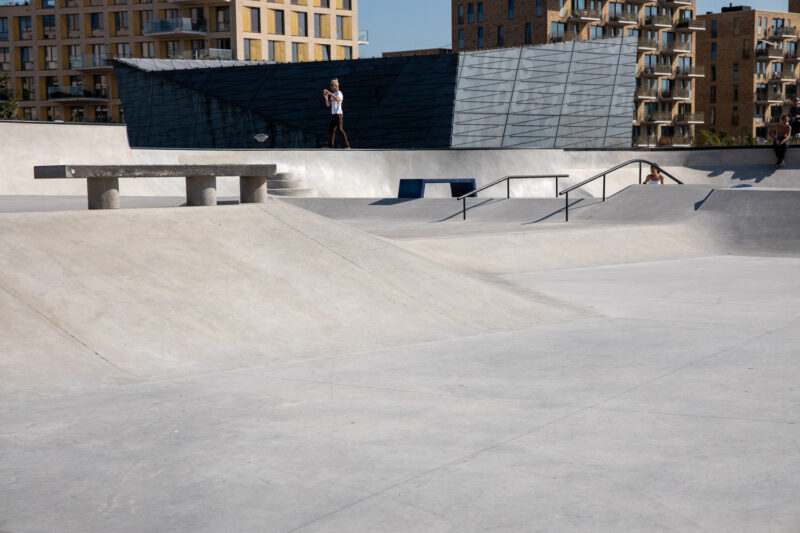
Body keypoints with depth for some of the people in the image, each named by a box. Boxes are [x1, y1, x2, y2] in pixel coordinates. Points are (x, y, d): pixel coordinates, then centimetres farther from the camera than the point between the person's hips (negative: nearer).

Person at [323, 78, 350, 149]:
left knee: (340, 130, -12)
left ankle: (347, 146, -11)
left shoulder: (339, 93, -8)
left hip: (338, 114, -9)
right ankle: (330, 146, 1)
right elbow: (328, 105, 15)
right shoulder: (332, 94, 18)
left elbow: (337, 99, -32)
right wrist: (326, 98, -2)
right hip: (333, 114, 9)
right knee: (331, 131, 3)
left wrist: (329, 93, -32)